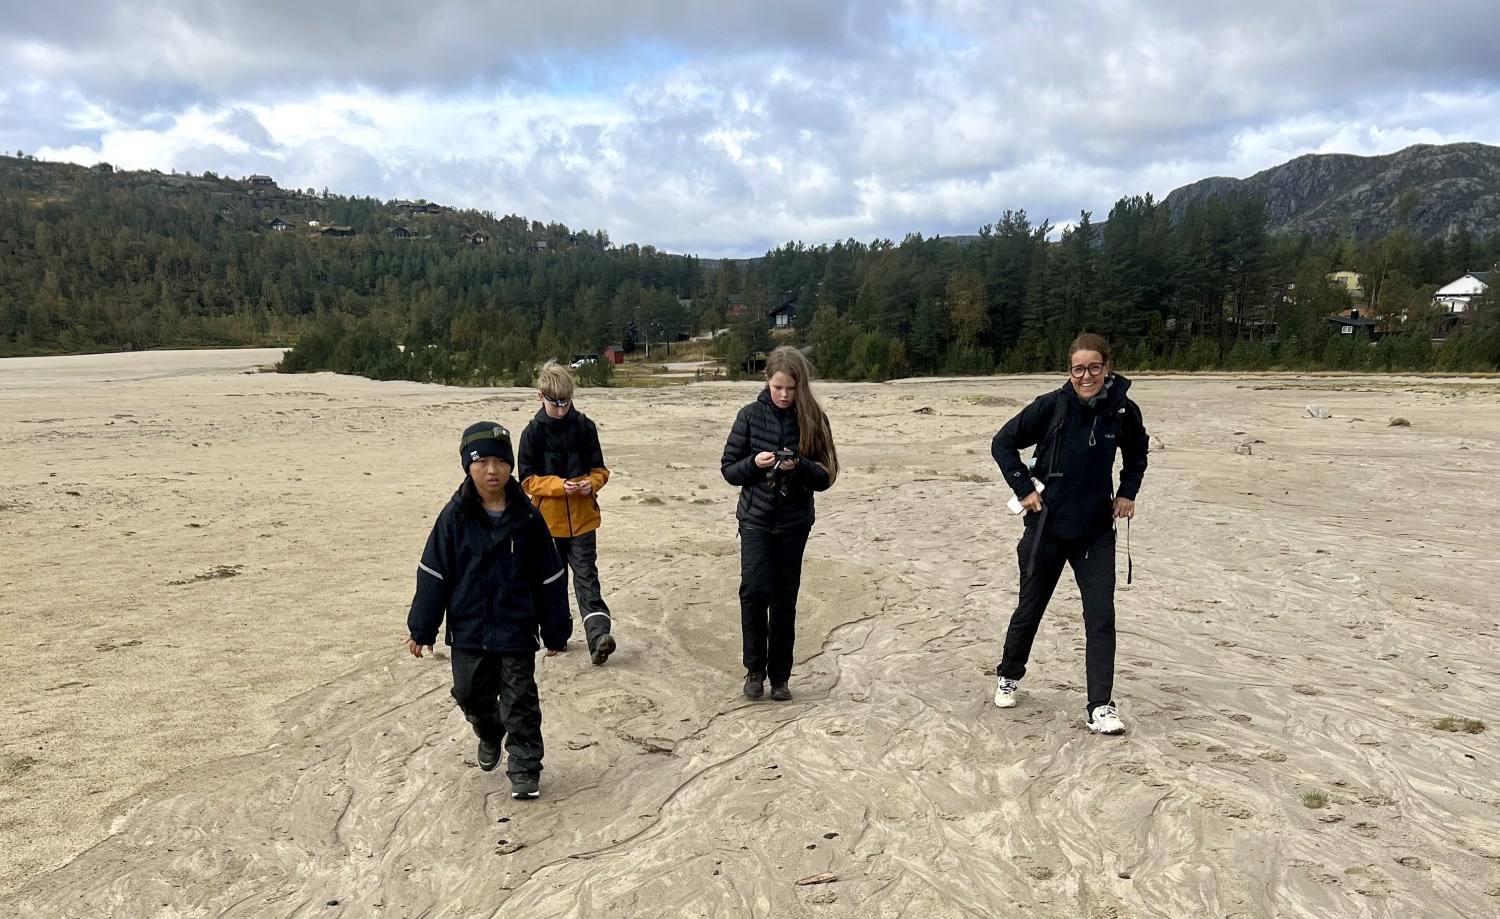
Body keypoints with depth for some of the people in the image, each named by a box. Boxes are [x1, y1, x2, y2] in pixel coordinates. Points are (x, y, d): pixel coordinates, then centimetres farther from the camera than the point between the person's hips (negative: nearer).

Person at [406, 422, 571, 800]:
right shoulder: (455, 516, -7)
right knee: (472, 696, 18)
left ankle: (524, 769, 19)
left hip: (517, 632, -2)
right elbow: (433, 573, -2)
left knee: (520, 704, 4)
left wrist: (555, 630, 1)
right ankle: (489, 734, 48)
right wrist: (422, 629, -2)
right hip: (468, 631, 2)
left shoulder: (527, 517, -7)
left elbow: (549, 576, -1)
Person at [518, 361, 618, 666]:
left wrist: (591, 483, -17)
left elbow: (599, 469, 5)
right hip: (547, 520, 1)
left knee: (586, 577, -8)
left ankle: (598, 636, -16)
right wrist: (559, 485, -20)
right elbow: (527, 480, -4)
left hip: (582, 519, -1)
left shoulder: (584, 426, -1)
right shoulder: (533, 432, -3)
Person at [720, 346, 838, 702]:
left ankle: (780, 676, 21)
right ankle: (755, 668, 8)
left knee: (785, 598, 7)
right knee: (755, 590, -13)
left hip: (794, 523, 1)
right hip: (756, 518, 0)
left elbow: (825, 476, -2)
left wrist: (799, 466, -20)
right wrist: (754, 463, -18)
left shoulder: (812, 419, -2)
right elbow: (728, 469, 1)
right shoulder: (750, 415, -2)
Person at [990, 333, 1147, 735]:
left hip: (1097, 531, 2)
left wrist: (1127, 492, 6)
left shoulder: (1124, 411, -5)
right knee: (1030, 609, 13)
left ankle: (1101, 707, 6)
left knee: (1101, 618, -4)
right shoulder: (1052, 406, -13)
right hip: (1047, 527, -1)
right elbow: (1003, 443, -4)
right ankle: (1009, 676, 37)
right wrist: (1024, 488, -9)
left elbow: (1137, 453, 17)